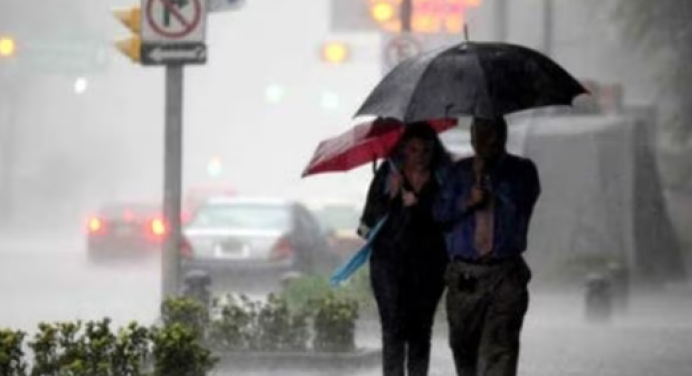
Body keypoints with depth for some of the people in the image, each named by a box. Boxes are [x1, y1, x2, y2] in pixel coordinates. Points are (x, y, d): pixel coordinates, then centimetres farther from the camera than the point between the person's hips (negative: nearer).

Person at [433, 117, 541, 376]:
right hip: (464, 274, 3)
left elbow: (519, 200, -12)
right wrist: (466, 202, -10)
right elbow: (440, 213, 7)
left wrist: (486, 173, -7)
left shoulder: (522, 170, 7)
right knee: (464, 345, 9)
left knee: (500, 347, -14)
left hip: (506, 276, -3)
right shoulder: (459, 172, 14)